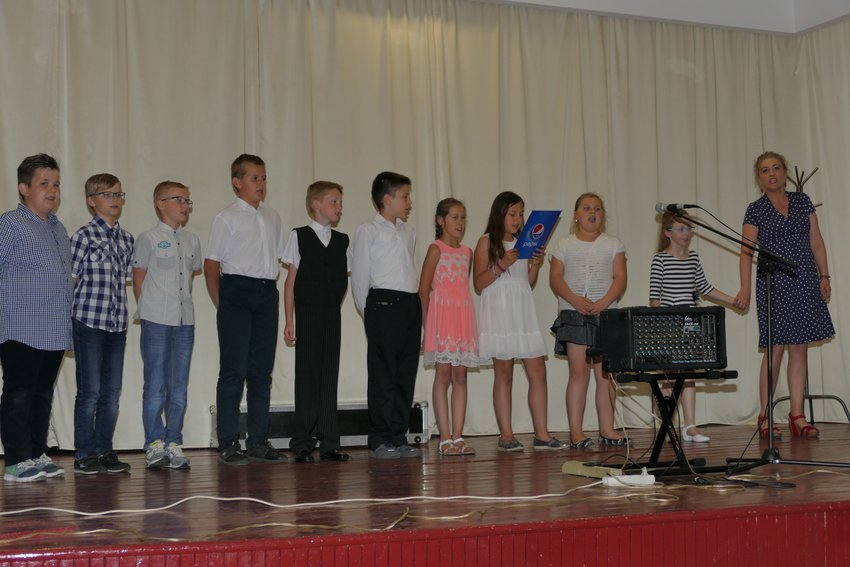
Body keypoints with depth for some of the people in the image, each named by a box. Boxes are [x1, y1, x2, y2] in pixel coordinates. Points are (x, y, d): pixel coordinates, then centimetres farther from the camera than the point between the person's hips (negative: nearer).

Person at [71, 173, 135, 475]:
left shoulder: (127, 239, 11)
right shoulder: (84, 236, -5)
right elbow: (71, 280, -5)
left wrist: (126, 313, 12)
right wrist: (74, 313, -7)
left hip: (117, 323, 5)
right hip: (89, 323, -5)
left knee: (112, 392, 9)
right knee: (90, 391, -1)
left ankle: (104, 450, 19)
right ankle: (84, 454, 8)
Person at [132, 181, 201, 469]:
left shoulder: (192, 240, 13)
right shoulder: (148, 239, -2)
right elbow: (138, 280, 0)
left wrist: (183, 304, 10)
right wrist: (148, 310, 0)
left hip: (185, 321, 5)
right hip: (157, 322, -5)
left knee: (179, 387, 7)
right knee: (155, 386, -2)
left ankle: (174, 444, 13)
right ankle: (155, 445, 4)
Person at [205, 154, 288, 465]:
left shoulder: (272, 217, 14)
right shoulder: (227, 218, -3)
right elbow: (211, 264, -4)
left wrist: (270, 287, 10)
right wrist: (222, 304, -5)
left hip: (267, 294, 6)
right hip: (236, 291, -5)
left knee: (262, 369, 8)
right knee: (234, 369, -4)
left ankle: (258, 441, 15)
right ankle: (228, 444, 1)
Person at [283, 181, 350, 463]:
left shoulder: (342, 241, 12)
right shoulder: (299, 236, 1)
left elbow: (342, 280, 12)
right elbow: (291, 280, 0)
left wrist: (333, 305, -1)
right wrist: (289, 320, -5)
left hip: (332, 313, 4)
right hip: (307, 312, -4)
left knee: (330, 374, 4)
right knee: (307, 376, -2)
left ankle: (329, 443, 8)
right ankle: (303, 444, 3)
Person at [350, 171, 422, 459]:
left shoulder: (408, 233, 19)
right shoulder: (367, 231, -1)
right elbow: (360, 276, -1)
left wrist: (414, 301, 10)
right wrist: (368, 311, -2)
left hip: (410, 303, 7)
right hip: (383, 303, -7)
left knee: (407, 373, 7)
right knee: (383, 373, -4)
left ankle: (399, 437, 13)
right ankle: (380, 440, 1)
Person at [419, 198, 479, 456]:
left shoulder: (467, 252, 15)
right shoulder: (436, 249, -3)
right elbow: (424, 289, -5)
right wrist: (427, 323, -9)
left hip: (463, 316, 6)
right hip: (441, 314, -6)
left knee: (460, 376, 4)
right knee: (443, 375, -4)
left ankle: (458, 437, 6)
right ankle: (445, 438, -2)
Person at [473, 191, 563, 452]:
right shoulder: (487, 242, 0)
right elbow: (478, 283, -6)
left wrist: (536, 265, 0)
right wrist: (502, 266, -18)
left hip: (523, 312, 5)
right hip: (498, 312, -5)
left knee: (538, 371, -1)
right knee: (504, 373, -1)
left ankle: (541, 433, 2)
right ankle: (506, 435, 4)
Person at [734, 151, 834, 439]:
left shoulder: (802, 201, 10)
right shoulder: (755, 210, 1)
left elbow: (816, 242, 11)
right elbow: (747, 251, -4)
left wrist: (824, 276, 4)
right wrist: (745, 287, -14)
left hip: (804, 283, 3)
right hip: (773, 285, -3)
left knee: (800, 348, 3)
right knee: (775, 349, -5)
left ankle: (797, 416, 7)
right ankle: (764, 416, 4)